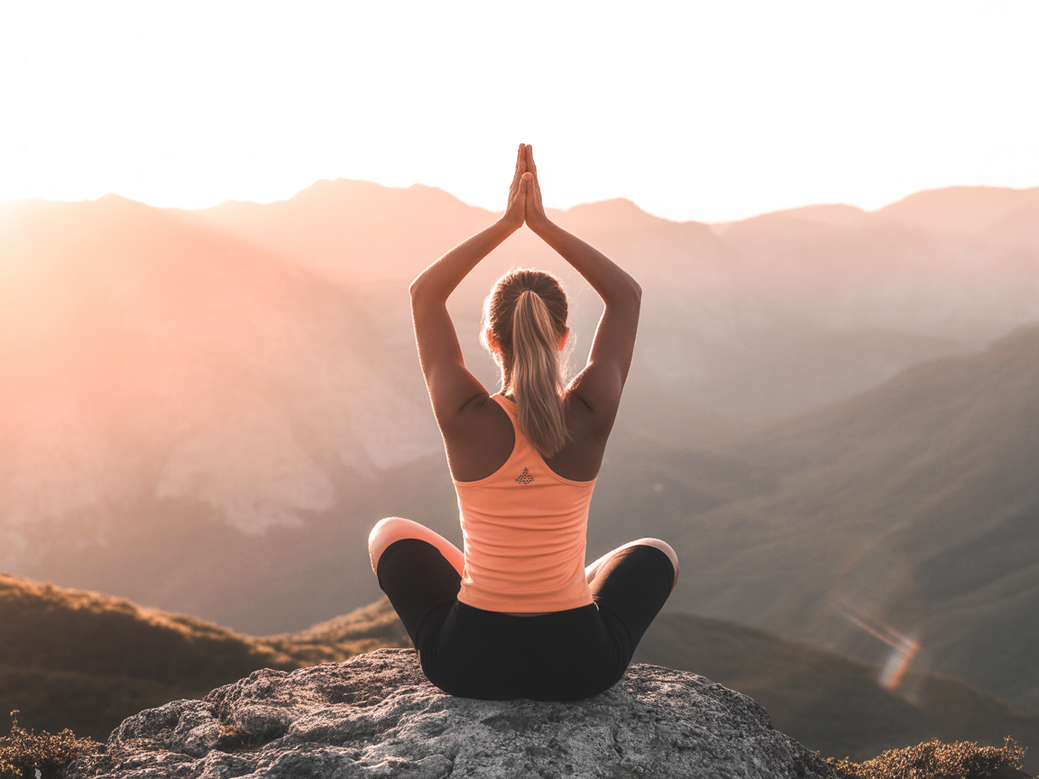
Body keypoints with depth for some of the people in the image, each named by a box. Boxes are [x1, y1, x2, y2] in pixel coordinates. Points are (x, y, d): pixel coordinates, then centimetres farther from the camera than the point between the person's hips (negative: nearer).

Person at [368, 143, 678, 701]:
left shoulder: (467, 419, -15)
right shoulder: (589, 417, -13)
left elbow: (424, 293, 0)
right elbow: (626, 294, 2)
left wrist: (507, 222, -2)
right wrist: (542, 223, -1)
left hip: (469, 663, 0)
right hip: (580, 665, 1)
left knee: (389, 534, 29)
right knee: (655, 554, 32)